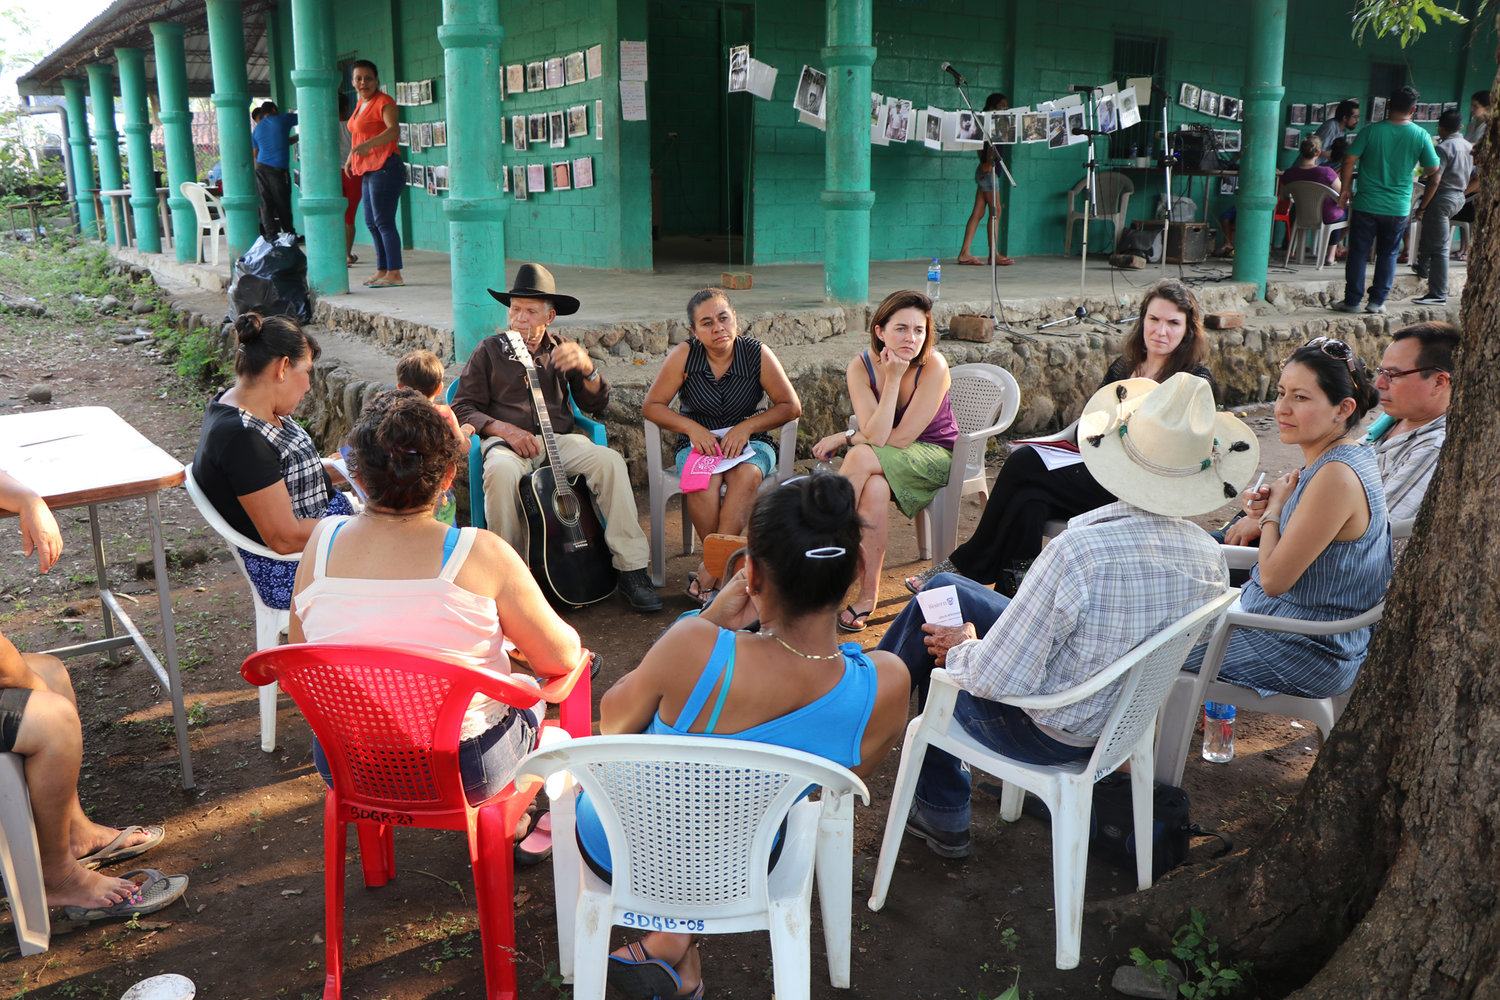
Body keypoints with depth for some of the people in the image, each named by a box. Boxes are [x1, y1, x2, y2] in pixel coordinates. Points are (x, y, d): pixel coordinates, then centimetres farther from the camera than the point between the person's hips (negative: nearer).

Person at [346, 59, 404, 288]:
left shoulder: (384, 102, -10)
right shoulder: (361, 103, 17)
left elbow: (394, 130, -28)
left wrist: (368, 145, -40)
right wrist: (351, 158, 31)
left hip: (384, 168, -10)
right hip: (368, 171, 10)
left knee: (384, 221, -12)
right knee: (371, 222, 13)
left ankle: (394, 273, -11)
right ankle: (382, 270, 19)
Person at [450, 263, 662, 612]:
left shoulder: (561, 352, 18)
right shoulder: (489, 351, 11)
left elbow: (595, 404, 11)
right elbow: (462, 407, 6)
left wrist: (587, 367, -9)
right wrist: (505, 429, -11)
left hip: (558, 440, 2)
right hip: (507, 441, -2)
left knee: (610, 461, -27)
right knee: (502, 471, -39)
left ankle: (632, 570, -25)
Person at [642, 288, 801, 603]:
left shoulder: (757, 355, -6)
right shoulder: (684, 356, -6)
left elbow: (791, 406, -2)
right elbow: (651, 406, -1)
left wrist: (746, 426, -14)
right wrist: (692, 427, -15)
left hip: (749, 442, 0)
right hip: (698, 443, 0)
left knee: (746, 475, -35)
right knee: (704, 481, -35)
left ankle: (709, 571, -33)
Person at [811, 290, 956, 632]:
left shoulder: (934, 367, -20)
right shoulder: (861, 367, -11)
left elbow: (900, 439, -21)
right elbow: (876, 436, -21)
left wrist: (845, 437, -12)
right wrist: (893, 379, -25)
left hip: (935, 455, -3)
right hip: (882, 462, 3)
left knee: (862, 457, -32)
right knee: (874, 488, -34)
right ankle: (867, 595, -25)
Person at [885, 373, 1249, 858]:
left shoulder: (1078, 551, -35)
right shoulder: (1209, 555, -11)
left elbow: (996, 679, -31)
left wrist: (962, 650, -6)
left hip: (1047, 734, -6)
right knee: (942, 587, 17)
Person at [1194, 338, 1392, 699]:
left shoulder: (1336, 476, -28)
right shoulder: (1353, 458, 3)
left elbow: (1273, 579, -24)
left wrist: (1272, 511, -10)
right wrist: (1270, 509, -3)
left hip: (1307, 655, -10)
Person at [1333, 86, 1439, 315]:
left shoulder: (1371, 131, -6)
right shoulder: (1421, 135, -3)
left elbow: (1349, 161, -8)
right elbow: (1433, 168, 5)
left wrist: (1346, 189, 4)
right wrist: (1424, 174, 27)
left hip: (1366, 204, -1)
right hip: (1398, 207, 1)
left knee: (1358, 252, 7)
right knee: (1388, 254, 13)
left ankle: (1352, 300, 8)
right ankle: (1377, 301, 13)